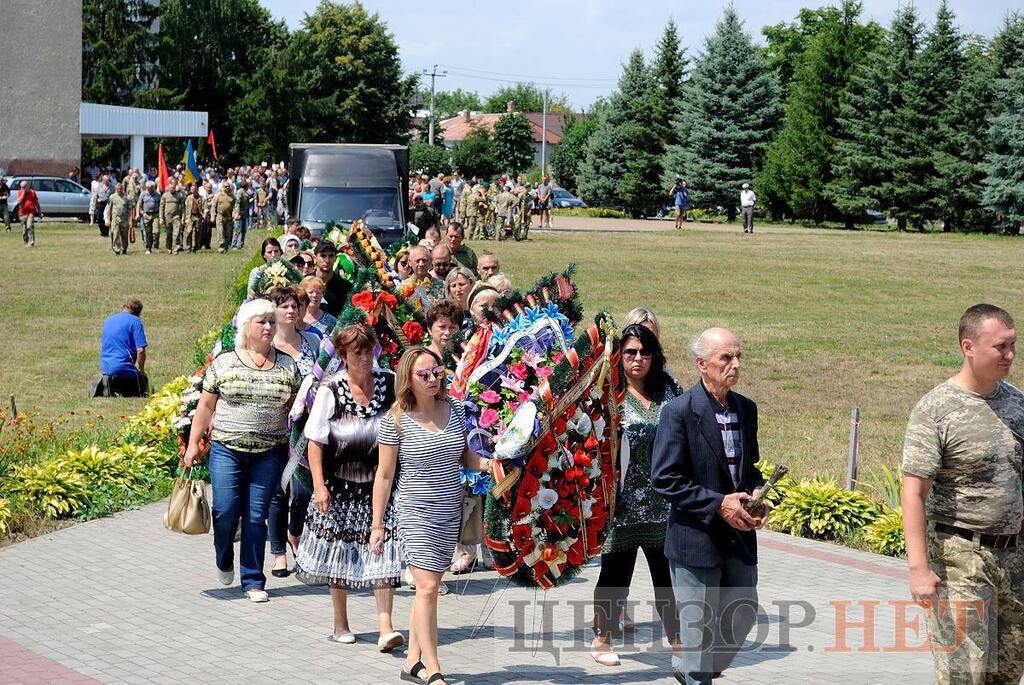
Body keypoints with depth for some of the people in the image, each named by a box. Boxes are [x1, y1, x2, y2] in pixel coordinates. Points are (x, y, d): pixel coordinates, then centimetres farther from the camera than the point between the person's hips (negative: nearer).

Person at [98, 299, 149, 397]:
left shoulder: (107, 320, 17)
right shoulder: (135, 321, -5)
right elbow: (140, 350, -13)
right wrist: (141, 370, 4)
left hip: (104, 369, 7)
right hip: (124, 368, -7)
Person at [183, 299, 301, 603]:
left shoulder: (287, 366, 6)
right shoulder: (224, 362, 2)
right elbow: (206, 406, 5)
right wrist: (194, 443, 3)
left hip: (269, 453, 1)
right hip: (226, 449, -1)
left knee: (256, 517, 3)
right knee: (225, 511, -6)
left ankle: (253, 581, 14)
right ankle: (224, 561, 25)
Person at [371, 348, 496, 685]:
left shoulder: (454, 409, 4)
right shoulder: (396, 420, -9)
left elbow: (464, 455, 17)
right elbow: (384, 475, -5)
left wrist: (488, 464, -4)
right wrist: (377, 525, -5)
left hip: (450, 512, 5)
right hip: (416, 512, -5)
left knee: (428, 586, 11)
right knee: (427, 587, -12)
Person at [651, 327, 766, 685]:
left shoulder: (746, 409, 7)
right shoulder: (679, 411, -14)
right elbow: (664, 479, -16)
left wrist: (757, 497, -2)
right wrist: (718, 504, -19)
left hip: (739, 535, 7)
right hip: (696, 538, -7)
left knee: (743, 615, 15)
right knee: (700, 624, 3)